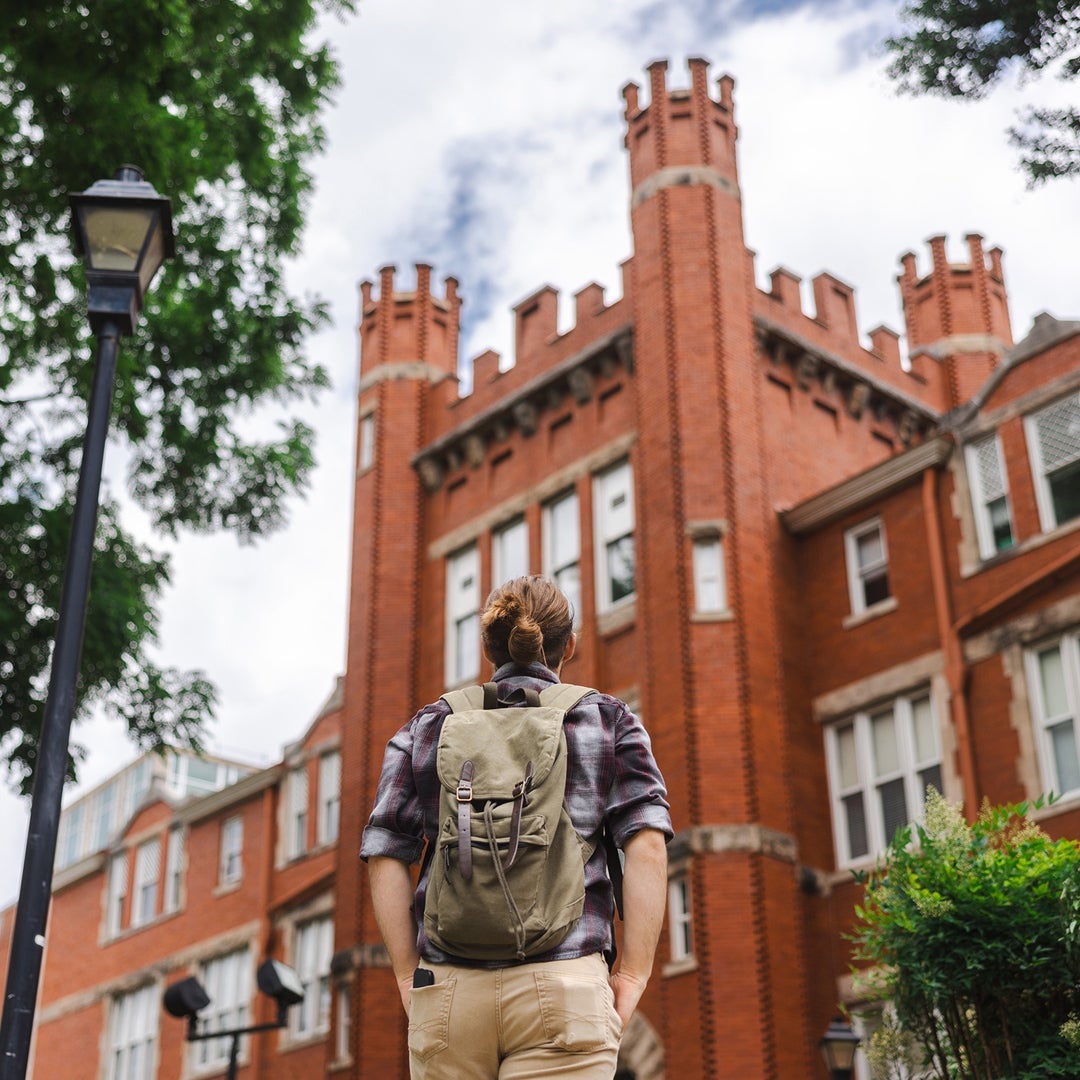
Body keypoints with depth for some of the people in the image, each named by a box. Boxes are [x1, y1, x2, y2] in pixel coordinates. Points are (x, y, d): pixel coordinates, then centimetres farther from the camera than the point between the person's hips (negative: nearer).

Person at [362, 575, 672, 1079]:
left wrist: (408, 978, 8)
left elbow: (384, 857, 6)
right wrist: (633, 975, -1)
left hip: (448, 990, 2)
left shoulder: (427, 729, 14)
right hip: (563, 984, -2)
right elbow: (647, 843, -3)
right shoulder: (609, 721, 10)